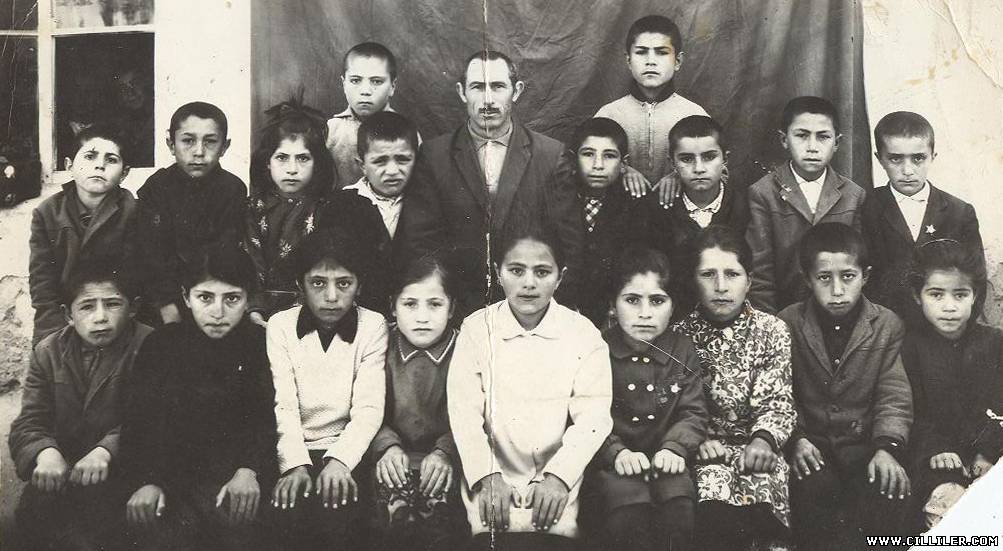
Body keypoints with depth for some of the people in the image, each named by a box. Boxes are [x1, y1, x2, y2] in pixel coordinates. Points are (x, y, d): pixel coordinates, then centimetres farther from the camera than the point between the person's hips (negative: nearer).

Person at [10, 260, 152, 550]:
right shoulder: (47, 353, 9)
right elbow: (28, 424, 2)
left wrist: (106, 451, -30)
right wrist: (45, 452, -21)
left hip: (121, 471, -3)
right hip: (63, 471, 3)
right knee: (33, 508, -25)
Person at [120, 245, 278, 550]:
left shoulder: (261, 345, 5)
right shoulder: (161, 344, 8)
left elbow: (265, 417, -2)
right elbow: (138, 419, 2)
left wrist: (249, 470, -20)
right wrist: (144, 481, -12)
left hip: (235, 473, -1)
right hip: (171, 473, 1)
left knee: (237, 525, -27)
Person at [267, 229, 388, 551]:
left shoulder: (373, 326, 1)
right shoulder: (279, 326, 3)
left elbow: (369, 408, -7)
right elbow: (282, 406, -7)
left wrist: (338, 461, -23)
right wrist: (295, 465, -23)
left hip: (346, 450, 0)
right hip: (292, 451, 1)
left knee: (337, 513, -27)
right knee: (287, 512, -27)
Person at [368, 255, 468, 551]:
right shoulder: (384, 351, 8)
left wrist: (445, 452, -19)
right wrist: (388, 446, -14)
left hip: (443, 461, -1)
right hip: (397, 459, 1)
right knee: (394, 501, -29)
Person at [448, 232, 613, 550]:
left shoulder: (583, 334, 4)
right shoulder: (477, 328, 4)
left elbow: (592, 416, -3)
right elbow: (463, 410, -3)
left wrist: (559, 476, -16)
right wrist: (487, 476, -14)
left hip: (556, 482, 0)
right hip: (494, 476, 0)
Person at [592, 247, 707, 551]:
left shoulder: (682, 350, 10)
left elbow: (693, 412, 6)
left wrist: (674, 447, -14)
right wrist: (617, 452, -22)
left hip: (666, 459, 2)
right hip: (616, 460, -2)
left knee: (680, 505, -27)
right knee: (628, 509, -32)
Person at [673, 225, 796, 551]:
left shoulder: (772, 331, 7)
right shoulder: (680, 335, 6)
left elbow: (777, 400, -2)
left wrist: (763, 440, -22)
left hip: (755, 448, 1)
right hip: (703, 451, 0)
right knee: (713, 515, -30)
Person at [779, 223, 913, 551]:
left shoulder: (887, 325, 5)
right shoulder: (788, 324, 3)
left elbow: (894, 396, -2)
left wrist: (887, 447, -17)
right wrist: (796, 439, -15)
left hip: (865, 443, 1)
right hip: (810, 446, -1)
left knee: (887, 490, -27)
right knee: (814, 490, -29)